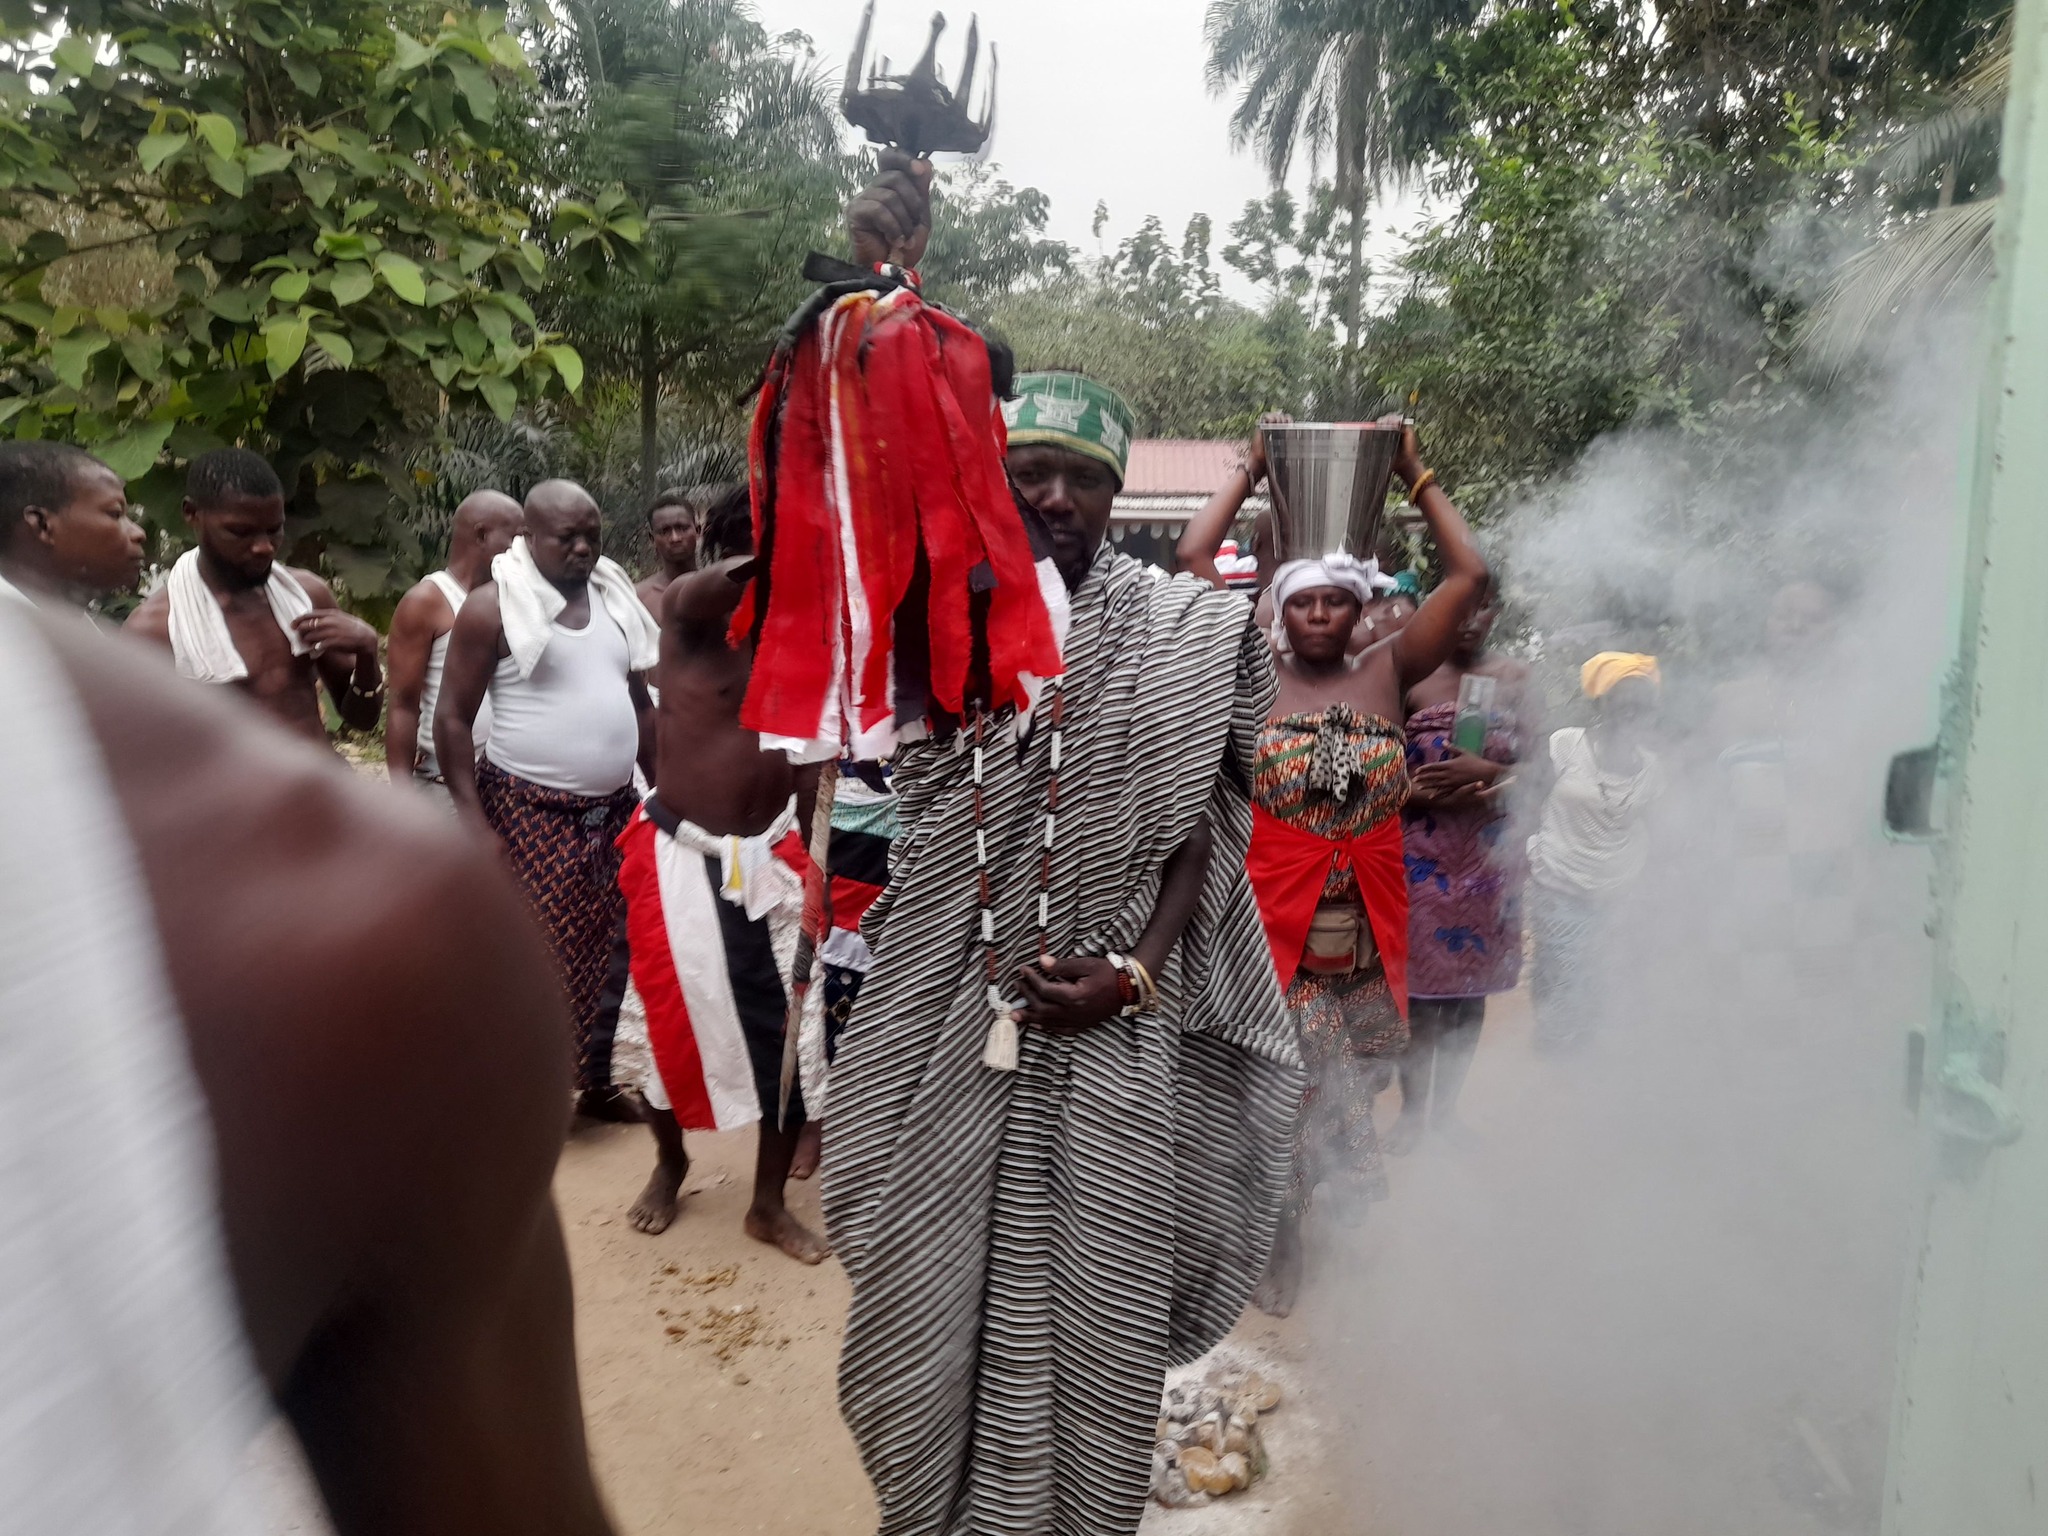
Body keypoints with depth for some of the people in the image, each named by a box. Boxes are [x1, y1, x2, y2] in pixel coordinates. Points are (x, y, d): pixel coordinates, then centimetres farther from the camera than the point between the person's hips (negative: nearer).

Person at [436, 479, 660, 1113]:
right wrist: (472, 818, -15)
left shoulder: (615, 598, 10)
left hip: (614, 810, 6)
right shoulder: (493, 606, -8)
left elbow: (640, 704, 17)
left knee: (610, 950, 10)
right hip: (531, 811, -5)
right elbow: (452, 717, -8)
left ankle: (599, 1078, 25)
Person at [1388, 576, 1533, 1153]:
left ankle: (1446, 1106, 29)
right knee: (1418, 984, 2)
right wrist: (1422, 793, -21)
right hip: (1420, 851, -3)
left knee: (1470, 986, 11)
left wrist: (1487, 772, -13)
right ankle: (1412, 1109, 21)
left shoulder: (1513, 678, 6)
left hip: (1490, 852, 3)